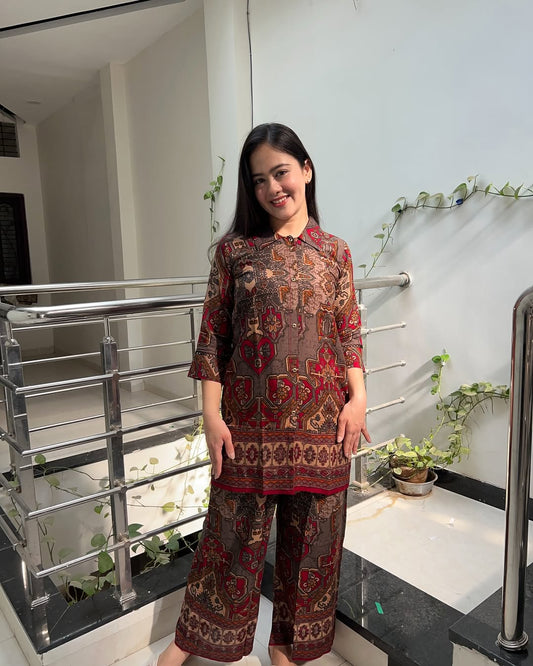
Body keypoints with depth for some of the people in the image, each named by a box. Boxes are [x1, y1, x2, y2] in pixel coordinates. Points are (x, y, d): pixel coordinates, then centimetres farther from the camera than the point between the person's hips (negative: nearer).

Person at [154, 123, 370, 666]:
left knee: (311, 534, 14)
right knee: (234, 530, 12)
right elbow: (212, 334, -1)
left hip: (320, 420, 2)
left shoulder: (335, 252, 5)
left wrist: (358, 397, -3)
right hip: (249, 420, -1)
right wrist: (211, 412, -6)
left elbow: (350, 331, 7)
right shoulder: (234, 250, 1)